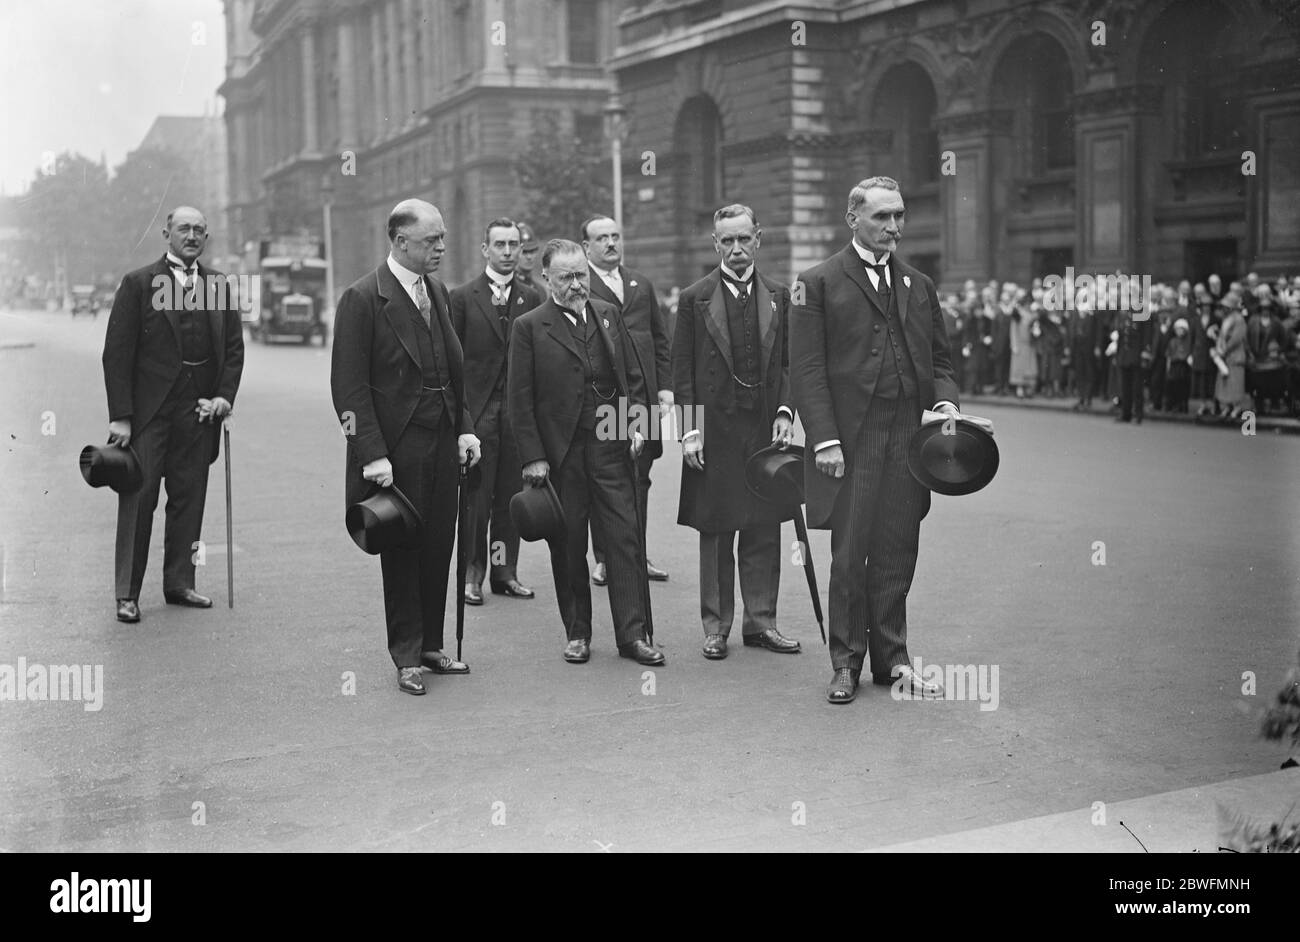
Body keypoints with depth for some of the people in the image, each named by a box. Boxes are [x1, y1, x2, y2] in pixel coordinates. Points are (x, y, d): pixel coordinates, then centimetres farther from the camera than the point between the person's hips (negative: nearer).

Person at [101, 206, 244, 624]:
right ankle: (127, 593, 5)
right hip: (148, 412, -4)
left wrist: (224, 395, -3)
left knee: (189, 499, 9)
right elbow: (116, 353, -5)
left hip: (198, 413, 4)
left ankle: (179, 584, 20)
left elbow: (234, 349, 13)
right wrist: (120, 415, -11)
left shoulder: (219, 286, 10)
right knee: (138, 499, -2)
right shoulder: (138, 284, -2)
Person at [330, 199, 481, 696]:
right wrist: (372, 455, -18)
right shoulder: (362, 299, -11)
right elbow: (349, 385, -13)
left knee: (438, 546, 9)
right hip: (396, 449, -6)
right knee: (402, 551, 4)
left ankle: (430, 645, 23)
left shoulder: (439, 292, 11)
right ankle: (407, 658, 15)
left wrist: (464, 428, 8)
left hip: (443, 443, 6)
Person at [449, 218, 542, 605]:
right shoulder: (463, 297, 1)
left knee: (511, 496, 7)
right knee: (476, 497, 0)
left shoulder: (531, 298, 8)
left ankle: (505, 571, 16)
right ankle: (471, 574, 8)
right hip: (477, 410, -2)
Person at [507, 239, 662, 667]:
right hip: (560, 454, -2)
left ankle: (633, 634, 5)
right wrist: (532, 457, -9)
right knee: (568, 545, 6)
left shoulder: (609, 315, 9)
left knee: (626, 537, -1)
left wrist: (637, 425, 1)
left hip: (612, 448, 2)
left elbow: (634, 377, 14)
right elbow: (520, 398, -4)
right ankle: (577, 634, 19)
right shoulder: (530, 327, -2)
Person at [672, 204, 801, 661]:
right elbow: (683, 372, -1)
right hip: (716, 429, -3)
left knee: (764, 530, 7)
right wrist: (690, 430, -7)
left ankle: (760, 621, 17)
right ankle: (716, 626, 12)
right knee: (715, 533, 3)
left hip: (766, 426, 3)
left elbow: (789, 363, 11)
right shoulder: (695, 299, 1)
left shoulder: (778, 297, 9)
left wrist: (785, 411, -2)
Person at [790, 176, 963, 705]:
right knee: (849, 557, 2)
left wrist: (945, 400, -1)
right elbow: (806, 369, -5)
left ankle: (891, 660, 20)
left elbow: (938, 358, 20)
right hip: (849, 442, -4)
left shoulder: (918, 285, 16)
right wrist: (824, 439, -13)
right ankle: (846, 664, 15)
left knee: (897, 556, 8)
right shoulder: (818, 284, 0)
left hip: (907, 440, 4)